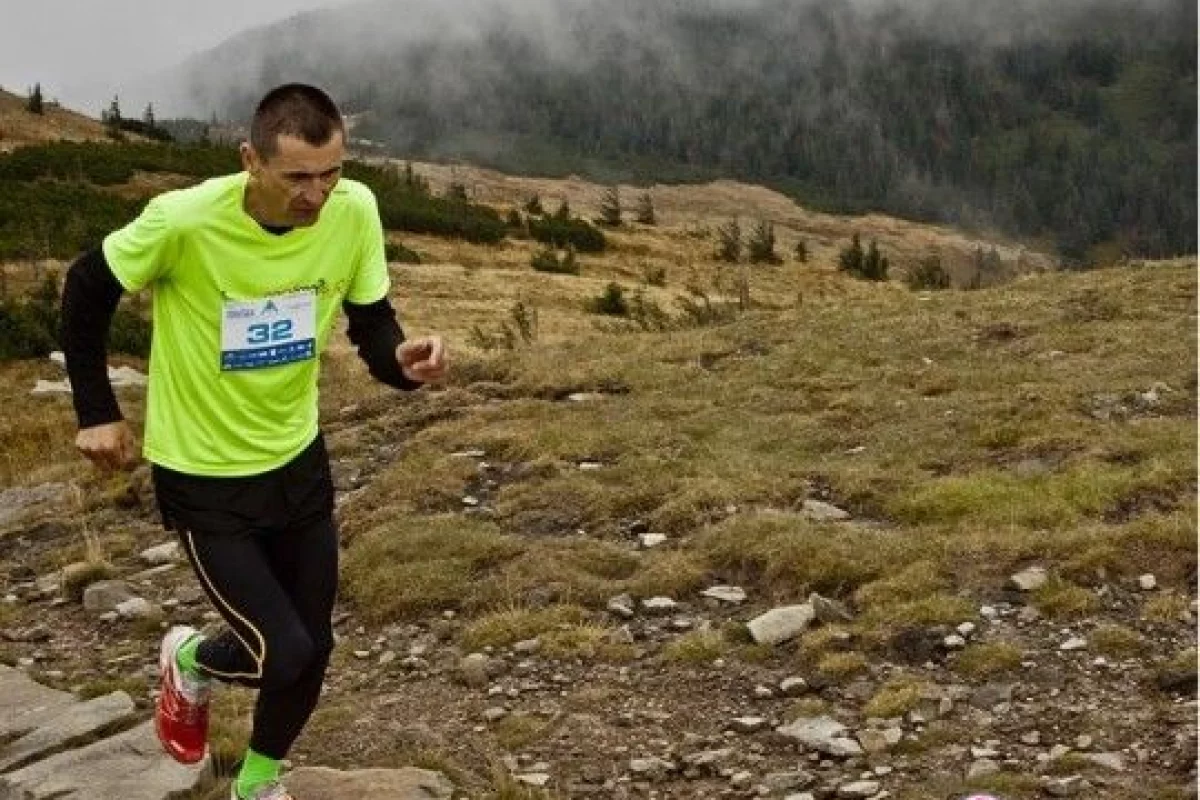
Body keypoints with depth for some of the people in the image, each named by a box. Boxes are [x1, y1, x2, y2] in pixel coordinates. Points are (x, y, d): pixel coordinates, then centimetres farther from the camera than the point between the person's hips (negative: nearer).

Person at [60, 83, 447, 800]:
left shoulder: (354, 211, -16)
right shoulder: (184, 221, -27)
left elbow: (373, 326, -6)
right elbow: (87, 290, -9)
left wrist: (405, 360, -29)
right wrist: (97, 412, -5)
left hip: (299, 459, 5)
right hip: (202, 476, -4)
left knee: (313, 648, 11)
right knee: (284, 651, -10)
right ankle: (191, 662, 27)